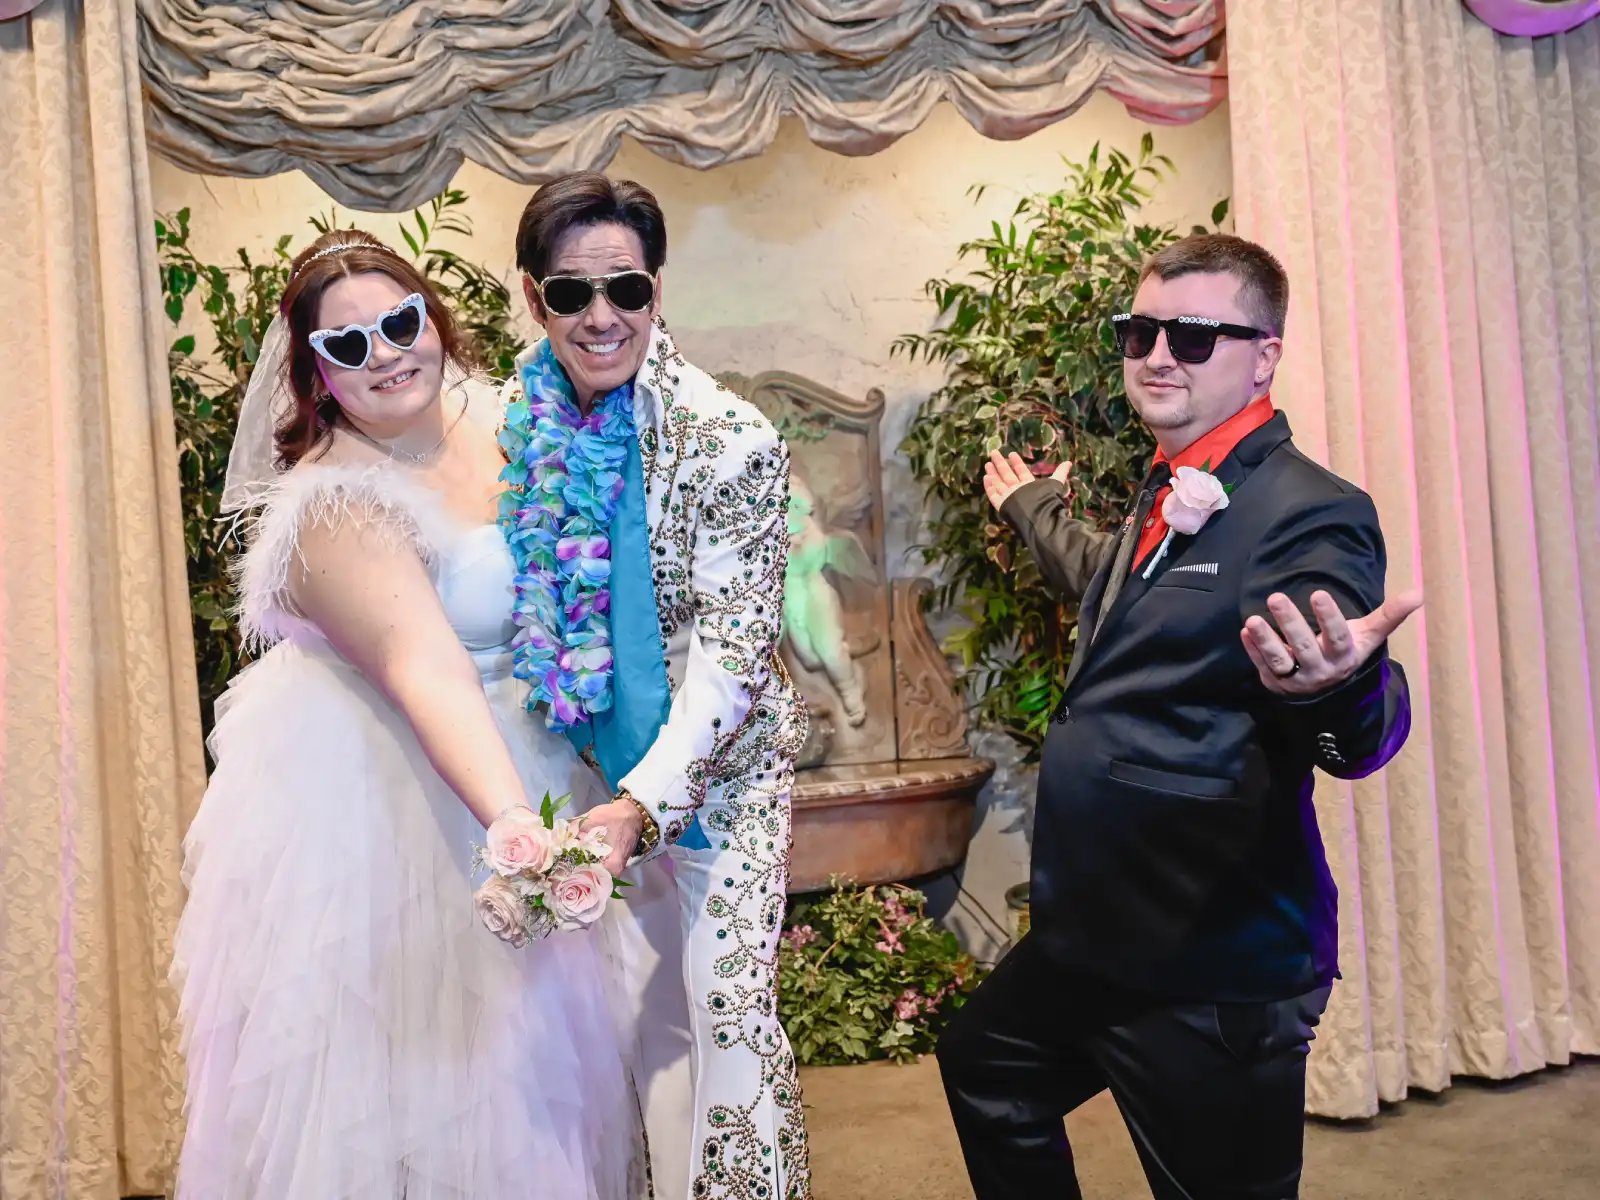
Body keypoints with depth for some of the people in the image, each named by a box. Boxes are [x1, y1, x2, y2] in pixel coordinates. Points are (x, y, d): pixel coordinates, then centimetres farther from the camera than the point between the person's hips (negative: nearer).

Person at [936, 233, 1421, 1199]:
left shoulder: (1309, 514, -17)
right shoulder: (1169, 502, 10)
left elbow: (1366, 736, -26)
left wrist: (1336, 686, -49)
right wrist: (1031, 502, 46)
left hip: (1217, 975, -9)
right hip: (1099, 939, 9)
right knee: (983, 1066, 26)